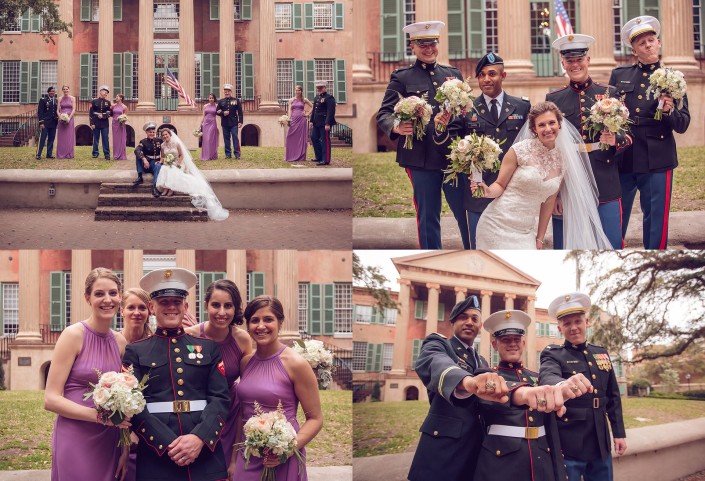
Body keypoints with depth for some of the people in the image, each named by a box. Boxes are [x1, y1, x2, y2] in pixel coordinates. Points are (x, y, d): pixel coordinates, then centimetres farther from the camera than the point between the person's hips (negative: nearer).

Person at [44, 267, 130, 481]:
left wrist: (125, 447, 5)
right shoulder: (73, 335, -8)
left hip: (110, 442, 5)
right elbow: (51, 399, -12)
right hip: (75, 440, -5)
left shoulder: (120, 342, 8)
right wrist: (99, 416, -20)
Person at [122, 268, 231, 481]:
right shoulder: (136, 352, 7)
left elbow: (220, 399, 2)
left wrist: (199, 438, -15)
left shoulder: (209, 348, 12)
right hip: (156, 459, -1)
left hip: (206, 455, 2)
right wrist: (168, 444, -16)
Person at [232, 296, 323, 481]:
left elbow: (315, 419, -8)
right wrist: (234, 458, 12)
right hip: (246, 458, 5)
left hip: (281, 461, -5)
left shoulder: (296, 363, -11)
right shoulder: (246, 362, 4)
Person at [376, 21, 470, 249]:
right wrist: (396, 127, -23)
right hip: (420, 158, -2)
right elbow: (383, 113, -1)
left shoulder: (454, 74, 15)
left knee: (466, 213, 3)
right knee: (428, 219, 4)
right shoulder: (401, 78, 5)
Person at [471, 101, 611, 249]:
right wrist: (488, 191, -24)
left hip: (526, 231, 4)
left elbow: (549, 201, 9)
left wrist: (540, 238, 11)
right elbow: (500, 185, -3)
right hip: (498, 225, -4)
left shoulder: (563, 159, 2)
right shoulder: (519, 150, -10)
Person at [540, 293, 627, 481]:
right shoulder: (553, 354, -4)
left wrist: (619, 433, 11)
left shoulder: (601, 353, 13)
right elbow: (547, 377, -29)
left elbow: (613, 397, 18)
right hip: (568, 444, -5)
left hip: (600, 443, 5)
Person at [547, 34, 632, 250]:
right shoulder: (553, 99, 8)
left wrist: (615, 140, -13)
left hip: (605, 189, 0)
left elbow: (628, 135, 11)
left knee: (612, 247, -3)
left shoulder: (609, 94, 9)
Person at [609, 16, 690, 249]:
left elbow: (682, 125, 2)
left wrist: (669, 111, -18)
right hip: (622, 158, 2)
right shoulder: (619, 75, 11)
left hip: (657, 160, -2)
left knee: (656, 221, 2)